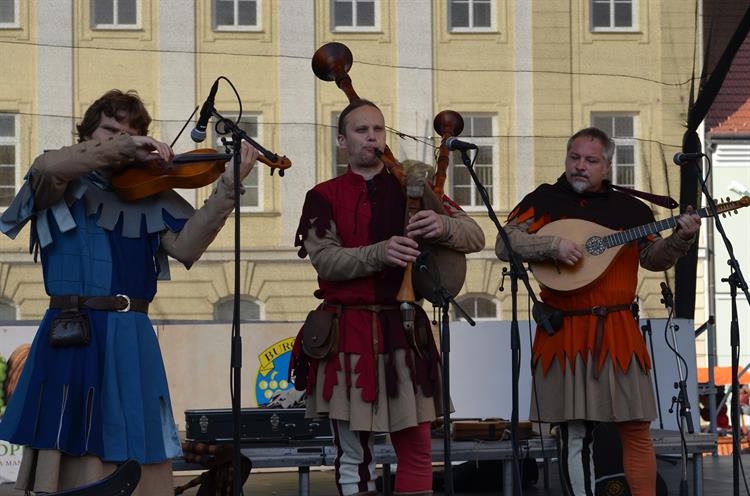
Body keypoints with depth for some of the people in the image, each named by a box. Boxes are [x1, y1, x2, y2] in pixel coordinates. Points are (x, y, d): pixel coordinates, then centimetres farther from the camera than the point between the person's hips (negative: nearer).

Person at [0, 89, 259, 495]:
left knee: (134, 463, 0)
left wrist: (227, 187, -14)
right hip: (70, 339, -2)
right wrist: (121, 146, -20)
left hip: (132, 343, 2)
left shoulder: (150, 194, 12)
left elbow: (186, 246, -3)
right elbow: (47, 167, -17)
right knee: (65, 455, -3)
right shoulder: (64, 187, 8)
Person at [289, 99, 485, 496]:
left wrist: (443, 226, -19)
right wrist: (381, 252, -26)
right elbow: (325, 259, -11)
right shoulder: (324, 197, 4)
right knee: (353, 453, 1)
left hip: (404, 327, 2)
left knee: (416, 448, 2)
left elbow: (476, 237, 4)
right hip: (347, 331, -2)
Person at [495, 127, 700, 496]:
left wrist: (681, 237, -7)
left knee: (637, 430, 2)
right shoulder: (544, 200, 3)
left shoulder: (629, 208, 9)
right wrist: (553, 245, -19)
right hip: (565, 335, -2)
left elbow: (655, 259, 12)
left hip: (617, 330, 2)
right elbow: (505, 244, -6)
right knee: (575, 436, 2)